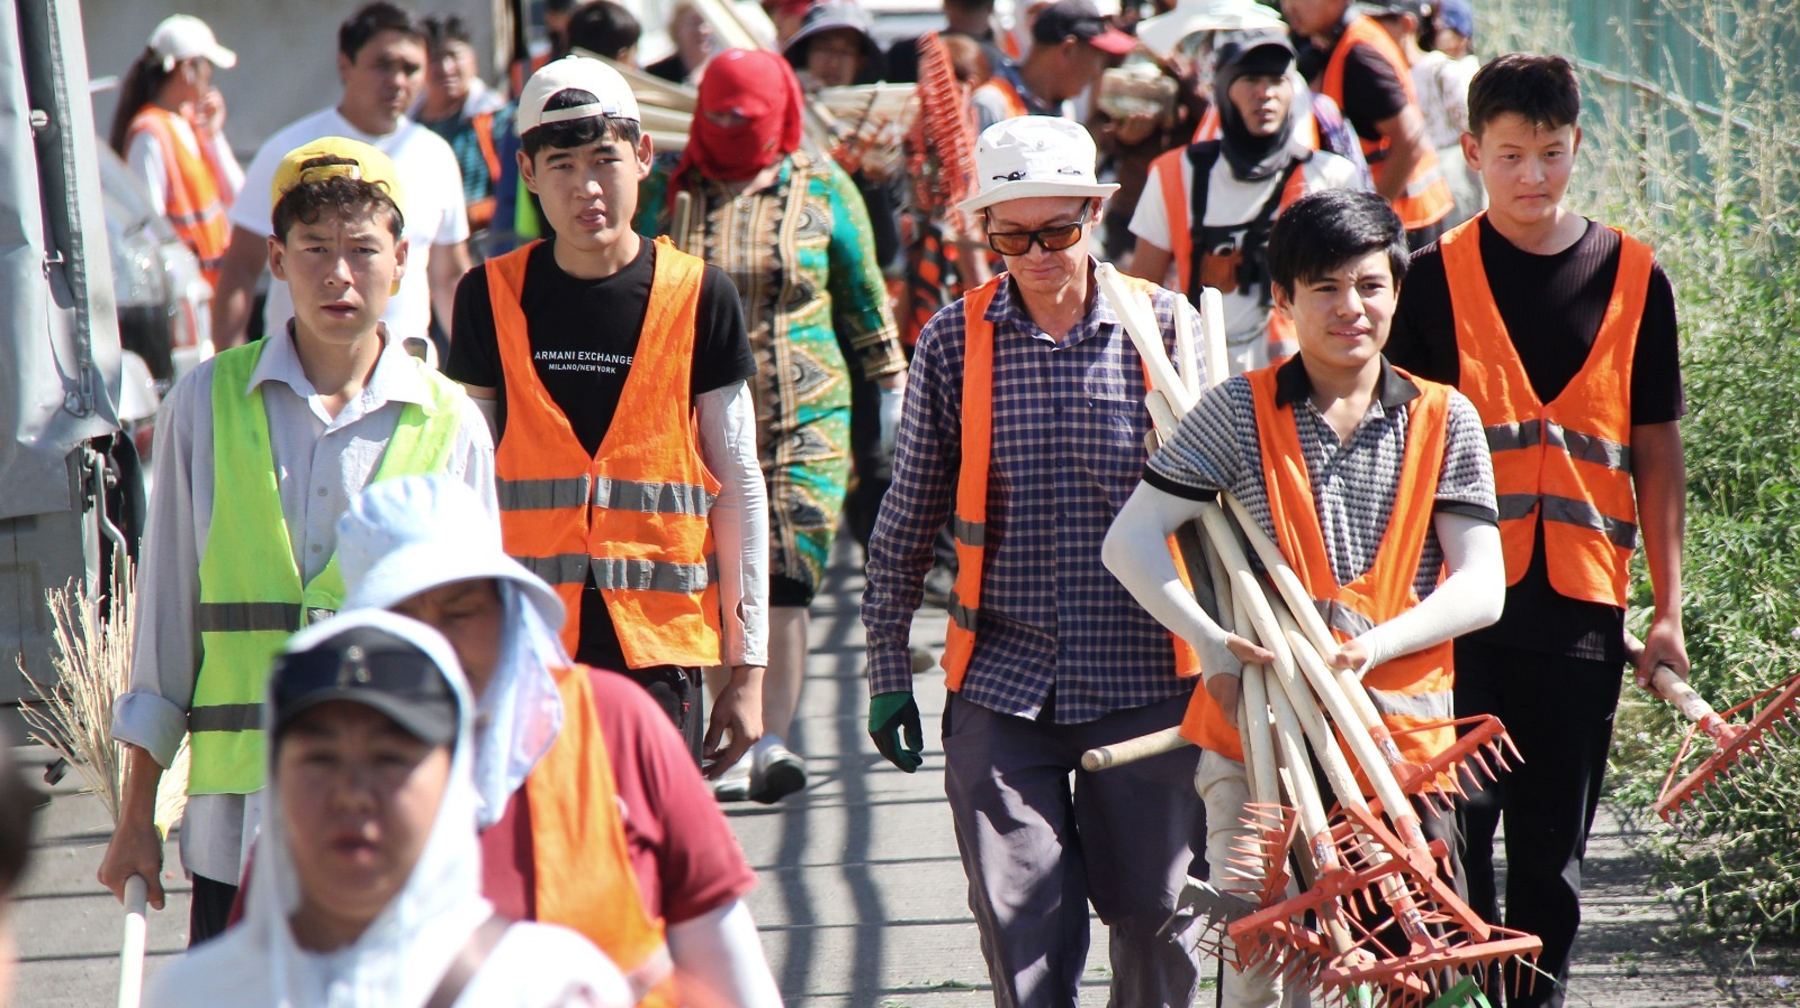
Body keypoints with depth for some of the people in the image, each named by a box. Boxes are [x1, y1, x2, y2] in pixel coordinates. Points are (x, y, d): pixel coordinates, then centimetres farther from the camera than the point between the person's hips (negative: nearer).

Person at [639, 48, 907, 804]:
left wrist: (893, 388, 15)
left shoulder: (821, 189, 6)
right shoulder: (668, 189, 6)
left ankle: (774, 741, -8)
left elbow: (864, 299, 15)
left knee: (785, 589, -9)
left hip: (806, 420, -1)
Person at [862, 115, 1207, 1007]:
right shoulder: (955, 339, 1)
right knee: (1023, 932, -1)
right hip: (1002, 687, 1)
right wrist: (887, 670, 9)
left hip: (1145, 676, 0)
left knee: (1155, 919, 5)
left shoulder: (1167, 325, -1)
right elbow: (908, 518, 8)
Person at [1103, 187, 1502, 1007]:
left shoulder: (1445, 421, 6)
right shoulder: (1239, 412, 3)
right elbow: (1131, 541, -1)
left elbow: (1481, 586, 0)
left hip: (1402, 728, 1)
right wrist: (1214, 645, -15)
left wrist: (1369, 645, -15)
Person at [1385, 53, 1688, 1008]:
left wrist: (1667, 606, 5)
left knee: (1555, 842, 8)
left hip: (1582, 605, 2)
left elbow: (1656, 450, 9)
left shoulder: (1633, 275, 6)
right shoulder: (1437, 277, 1)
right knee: (1455, 818, -9)